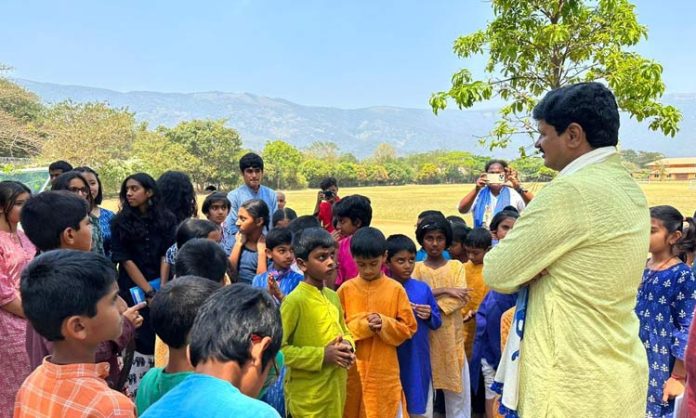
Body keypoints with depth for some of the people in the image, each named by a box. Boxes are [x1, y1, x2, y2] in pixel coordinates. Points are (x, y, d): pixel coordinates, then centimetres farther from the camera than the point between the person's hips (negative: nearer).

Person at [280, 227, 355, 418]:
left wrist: (347, 346, -3)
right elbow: (278, 348, -18)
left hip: (335, 391, 7)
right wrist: (322, 355, -20)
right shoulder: (294, 301, -16)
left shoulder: (333, 297, 6)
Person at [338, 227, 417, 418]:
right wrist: (362, 326, -17)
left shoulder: (396, 289, -3)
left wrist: (384, 324, -17)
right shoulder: (345, 289, -2)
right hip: (352, 371, 1)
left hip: (385, 371, -1)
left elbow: (409, 328, 0)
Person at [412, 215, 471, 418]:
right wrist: (445, 290, -16)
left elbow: (461, 299, -8)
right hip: (426, 333, -1)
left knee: (457, 387, 6)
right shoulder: (417, 268, 3)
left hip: (452, 333, 1)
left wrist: (434, 306, -21)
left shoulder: (456, 266, 5)